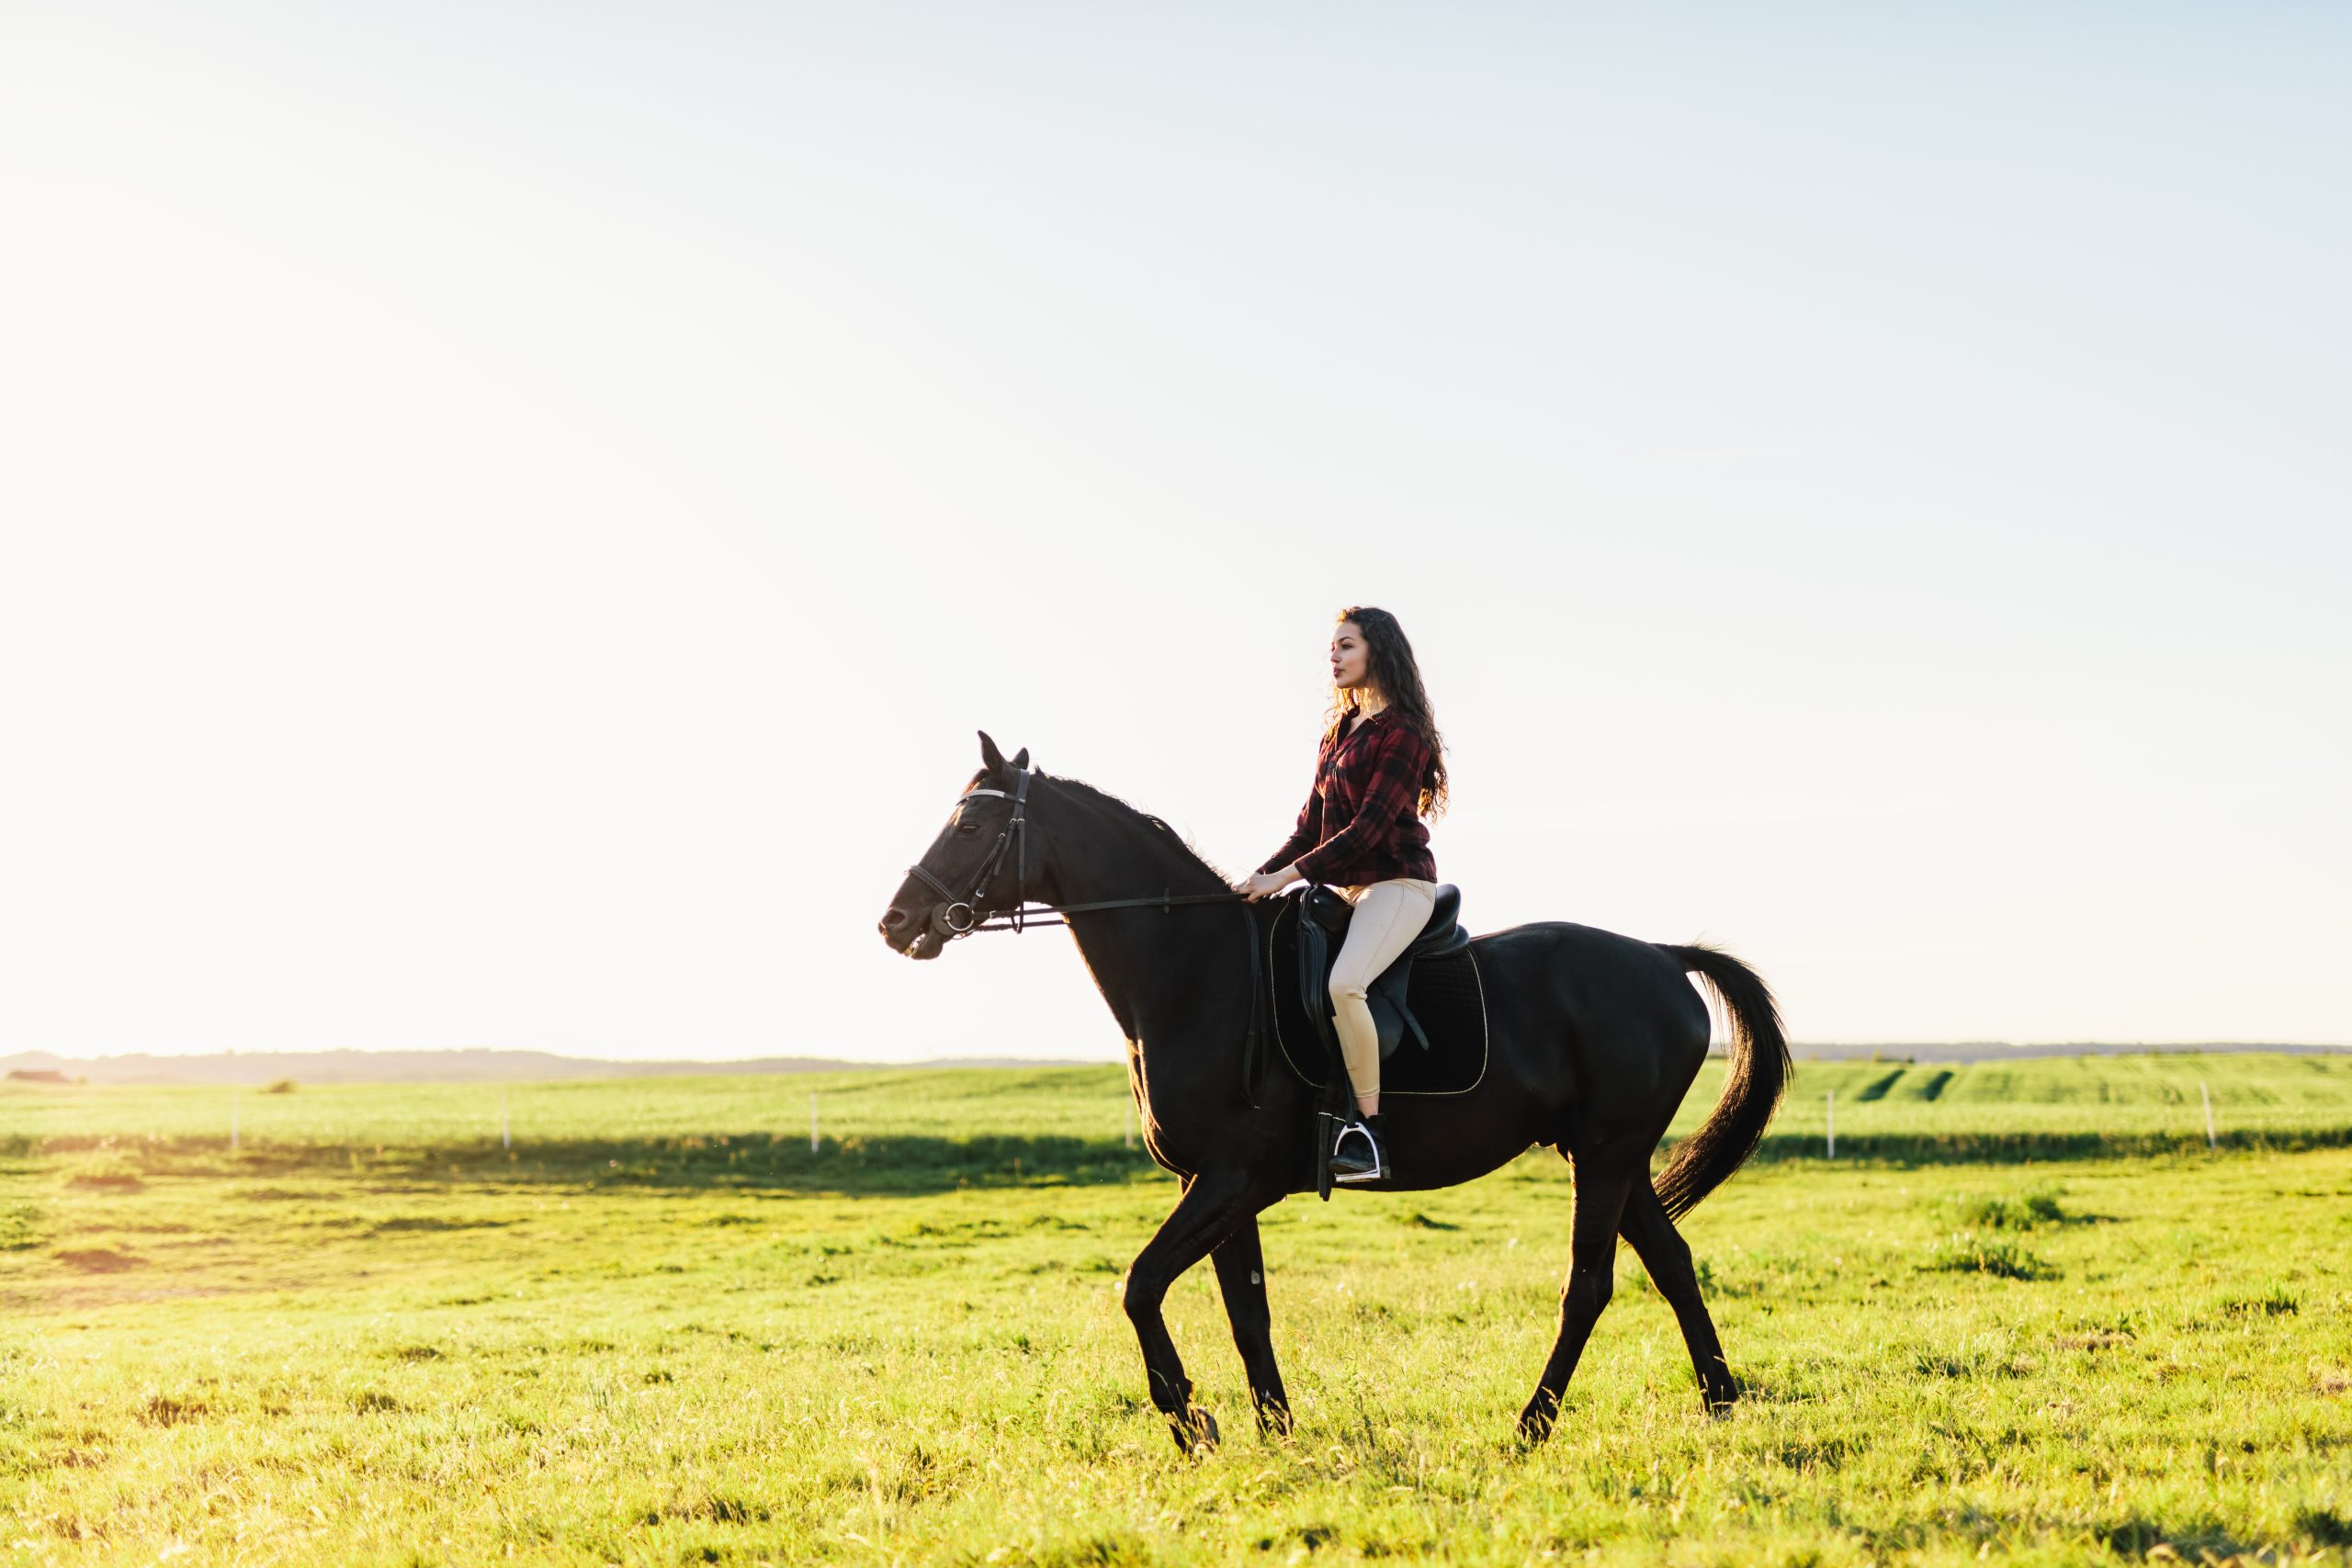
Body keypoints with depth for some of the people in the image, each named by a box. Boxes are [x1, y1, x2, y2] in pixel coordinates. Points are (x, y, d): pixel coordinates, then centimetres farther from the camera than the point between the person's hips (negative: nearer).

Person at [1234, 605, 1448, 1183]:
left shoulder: (1403, 733, -11)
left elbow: (1369, 828, -18)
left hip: (1398, 885, -10)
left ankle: (1369, 1134, -28)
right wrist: (1260, 878, 2)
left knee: (1343, 983, -33)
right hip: (1344, 887, 10)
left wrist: (1286, 876, -21)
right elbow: (1310, 826, 17)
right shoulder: (1338, 733, 16)